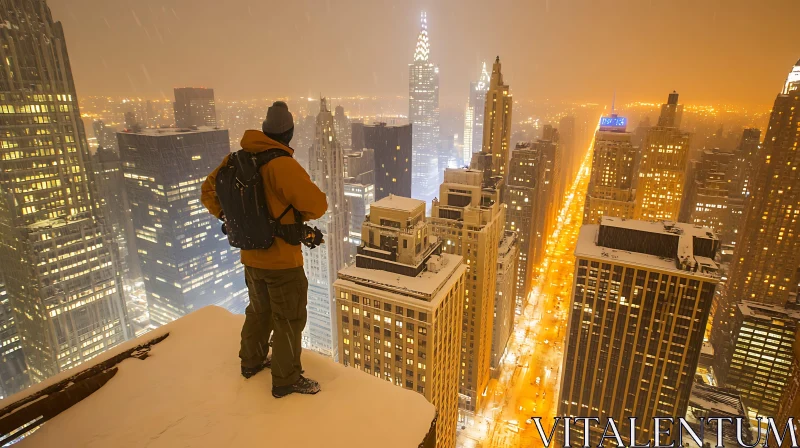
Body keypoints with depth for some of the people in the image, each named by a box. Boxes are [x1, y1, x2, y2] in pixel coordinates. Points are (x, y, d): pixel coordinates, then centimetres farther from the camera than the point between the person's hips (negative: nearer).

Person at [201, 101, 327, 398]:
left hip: (250, 257, 8)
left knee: (259, 310, 27)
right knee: (289, 320, 10)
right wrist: (298, 215, -4)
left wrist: (227, 216, 8)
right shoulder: (282, 165, -25)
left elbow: (209, 188, 14)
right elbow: (317, 204, -24)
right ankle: (286, 380, 25)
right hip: (282, 261, -7)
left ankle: (252, 361, 46)